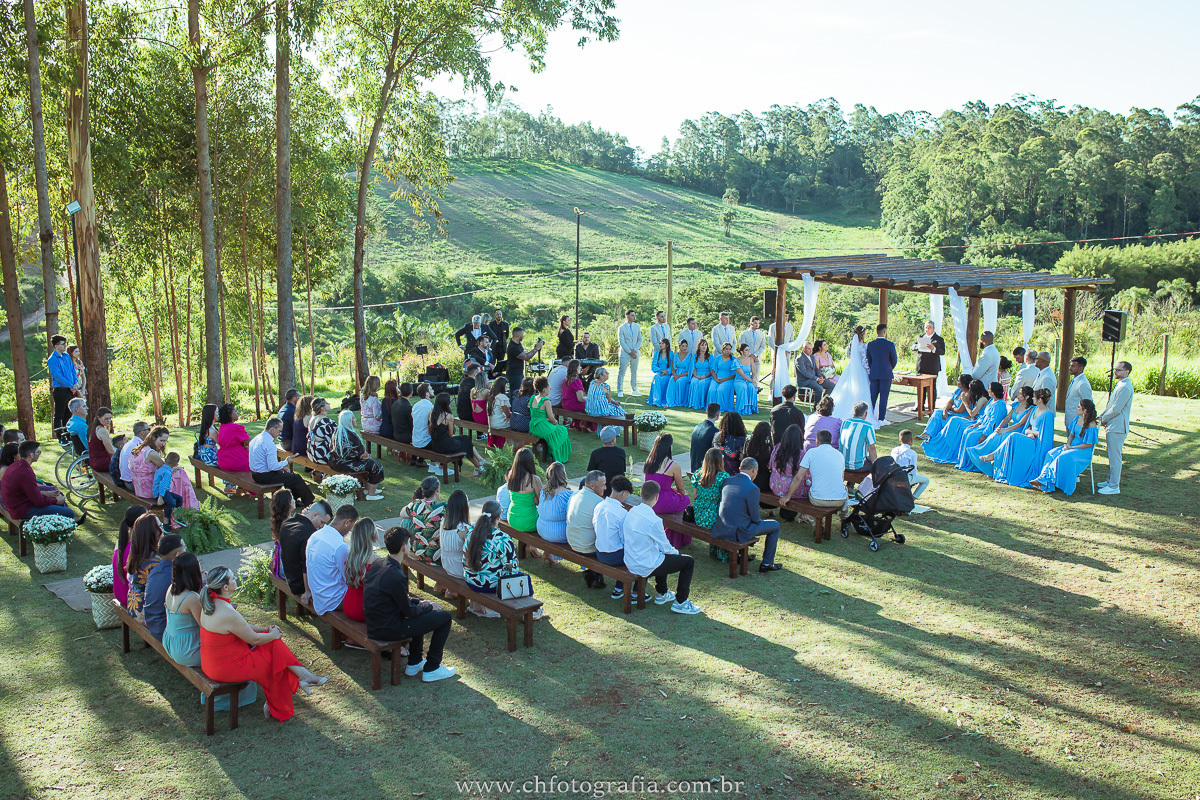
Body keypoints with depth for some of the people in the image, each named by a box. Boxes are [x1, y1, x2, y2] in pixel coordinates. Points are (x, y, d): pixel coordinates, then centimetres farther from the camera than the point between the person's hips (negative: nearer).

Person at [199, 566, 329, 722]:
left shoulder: (210, 604, -2)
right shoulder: (228, 614, -32)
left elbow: (243, 626, 11)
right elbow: (254, 639, -18)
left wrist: (265, 630, 7)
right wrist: (272, 635, 0)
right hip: (226, 668, -8)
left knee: (273, 642, 7)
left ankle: (302, 675, 13)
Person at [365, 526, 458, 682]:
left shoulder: (375, 566, 0)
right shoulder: (396, 576, -27)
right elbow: (408, 611, -16)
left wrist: (417, 601, 10)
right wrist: (428, 606, 3)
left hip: (373, 627, 9)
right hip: (389, 631, -9)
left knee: (418, 606, 32)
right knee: (445, 616, -1)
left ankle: (414, 663, 34)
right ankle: (431, 669, 10)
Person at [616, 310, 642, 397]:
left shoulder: (637, 327, 10)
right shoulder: (621, 328, -4)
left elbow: (640, 339, 9)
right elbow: (621, 342, -9)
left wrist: (634, 350, -5)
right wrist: (630, 352, -13)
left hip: (635, 353, 4)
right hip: (625, 353, -4)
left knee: (634, 372, 10)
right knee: (621, 372, -4)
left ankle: (634, 390, 20)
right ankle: (620, 391, 1)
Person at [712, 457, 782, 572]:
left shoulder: (728, 480, 2)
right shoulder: (752, 489, -19)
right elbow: (755, 518, -12)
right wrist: (759, 519, 11)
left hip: (721, 528, 7)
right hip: (738, 532, -7)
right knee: (775, 525, 11)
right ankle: (767, 563, 18)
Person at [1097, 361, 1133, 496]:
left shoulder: (1125, 388, -19)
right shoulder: (1120, 385, 15)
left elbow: (1116, 409, -21)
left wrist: (1103, 419, -8)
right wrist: (1103, 416, 9)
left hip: (1117, 428, -11)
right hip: (1112, 426, 11)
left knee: (1114, 457, -5)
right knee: (1112, 455, 18)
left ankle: (1114, 486, 0)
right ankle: (1110, 481, 28)